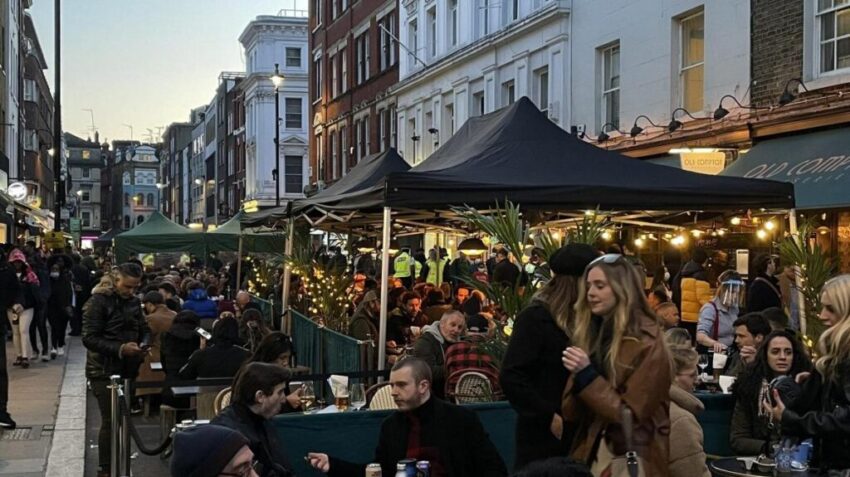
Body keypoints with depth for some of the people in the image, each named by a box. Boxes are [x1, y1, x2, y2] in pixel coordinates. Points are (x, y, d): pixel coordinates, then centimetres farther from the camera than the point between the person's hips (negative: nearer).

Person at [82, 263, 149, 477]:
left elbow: (144, 329, 17)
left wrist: (143, 345, -5)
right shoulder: (98, 301, -13)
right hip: (104, 371, -6)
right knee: (110, 421, -6)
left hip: (127, 370, 6)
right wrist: (120, 349, -26)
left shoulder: (134, 301, 7)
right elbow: (89, 338, -18)